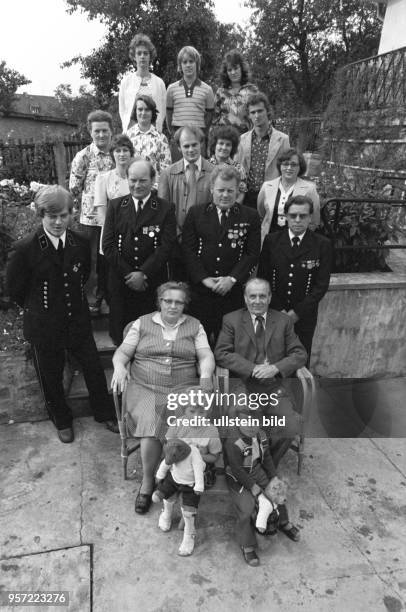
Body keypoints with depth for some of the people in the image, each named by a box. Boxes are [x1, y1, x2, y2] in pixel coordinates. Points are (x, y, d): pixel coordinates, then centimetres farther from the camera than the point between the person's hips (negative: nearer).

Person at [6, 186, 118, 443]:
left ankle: (105, 413, 36)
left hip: (78, 321, 3)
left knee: (94, 369, 12)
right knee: (51, 377, 15)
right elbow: (15, 289, -4)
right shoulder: (25, 249, -17)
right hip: (44, 326, -2)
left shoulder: (81, 244, -7)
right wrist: (38, 309, 5)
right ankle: (62, 421, 41)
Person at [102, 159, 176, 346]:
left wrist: (143, 274, -15)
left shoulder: (166, 209, 1)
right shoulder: (115, 206, 8)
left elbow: (166, 246, -8)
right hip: (120, 282, 2)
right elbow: (108, 245, 1)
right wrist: (128, 274, -9)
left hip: (153, 283, -1)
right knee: (121, 336, 9)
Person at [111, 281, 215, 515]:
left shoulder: (195, 326, 12)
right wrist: (119, 366, -14)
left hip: (183, 389, 1)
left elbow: (206, 356, 5)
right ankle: (148, 480, -2)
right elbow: (123, 351, 8)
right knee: (151, 423, -28)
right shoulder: (142, 323, 12)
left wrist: (206, 376, -16)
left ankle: (148, 482, -4)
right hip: (145, 388, 0)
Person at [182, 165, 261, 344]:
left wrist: (232, 279, -11)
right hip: (200, 289, 1)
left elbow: (252, 253, 0)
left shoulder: (250, 217, 5)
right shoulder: (196, 213, 7)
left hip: (233, 291, 0)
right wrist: (204, 278, -9)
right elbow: (187, 249, 2)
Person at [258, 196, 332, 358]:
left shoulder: (322, 245, -2)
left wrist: (297, 312, -11)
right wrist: (279, 310, -8)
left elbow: (322, 284, -5)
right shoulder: (271, 240, 1)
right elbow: (263, 277, 0)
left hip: (304, 317, 0)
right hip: (273, 314, 1)